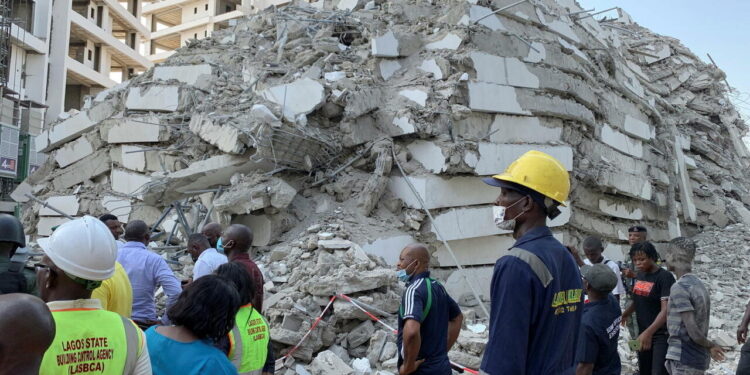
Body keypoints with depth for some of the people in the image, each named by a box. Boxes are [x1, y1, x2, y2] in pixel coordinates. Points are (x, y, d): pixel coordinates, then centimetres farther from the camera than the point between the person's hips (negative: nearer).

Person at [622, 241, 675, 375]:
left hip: (662, 335, -7)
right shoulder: (640, 275, 5)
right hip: (643, 333, 8)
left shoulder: (665, 277, -17)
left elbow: (666, 310, -25)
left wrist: (648, 333, -35)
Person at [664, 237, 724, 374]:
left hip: (684, 359, -9)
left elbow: (693, 332, -20)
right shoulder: (699, 284, 11)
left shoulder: (679, 288, -17)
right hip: (699, 357, 9)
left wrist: (710, 345, -5)